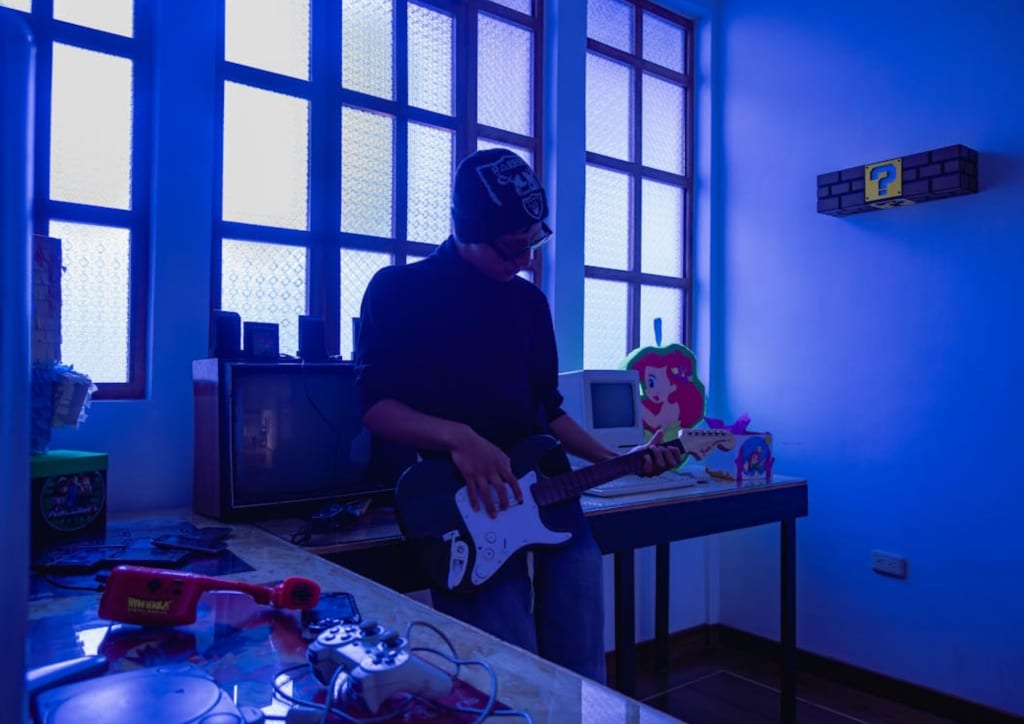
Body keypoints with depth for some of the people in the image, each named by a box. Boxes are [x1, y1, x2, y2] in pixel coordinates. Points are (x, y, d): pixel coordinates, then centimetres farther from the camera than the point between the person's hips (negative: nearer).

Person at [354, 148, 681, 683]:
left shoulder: (530, 301, 15)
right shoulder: (398, 290, -1)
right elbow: (375, 403, -8)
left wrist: (617, 461, 9)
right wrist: (458, 437, -24)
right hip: (469, 508, -5)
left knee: (583, 679, 11)